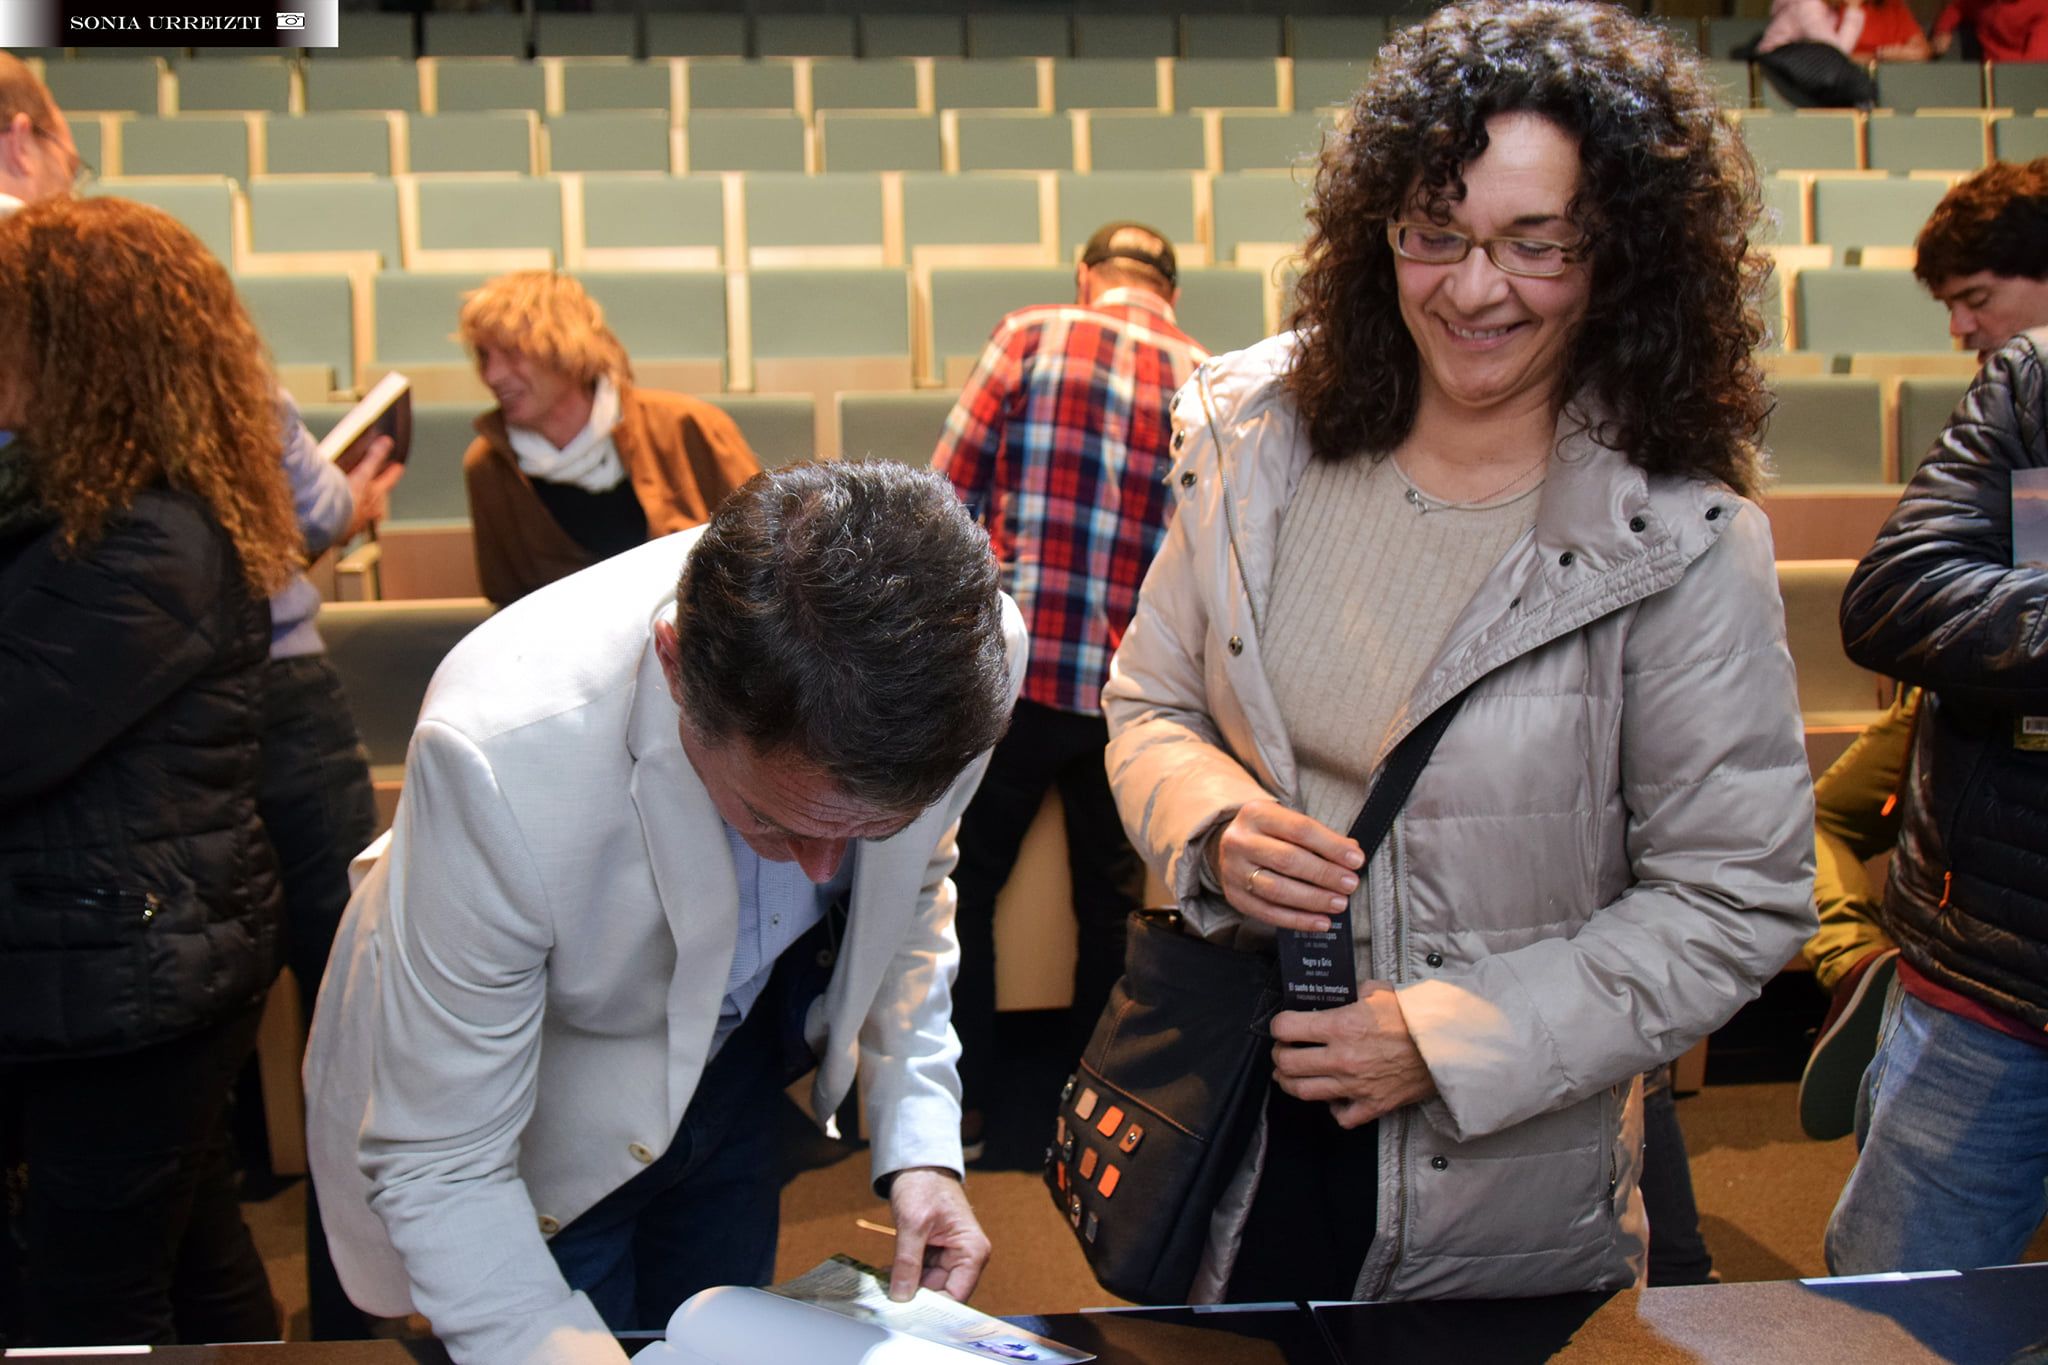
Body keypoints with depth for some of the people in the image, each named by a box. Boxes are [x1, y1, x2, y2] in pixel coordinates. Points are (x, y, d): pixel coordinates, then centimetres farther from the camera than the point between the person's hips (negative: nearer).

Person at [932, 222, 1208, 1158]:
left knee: (962, 885, 13)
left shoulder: (1029, 338, -2)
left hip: (1014, 669, -3)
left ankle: (961, 1104, 18)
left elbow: (948, 500, -2)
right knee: (1112, 904, 17)